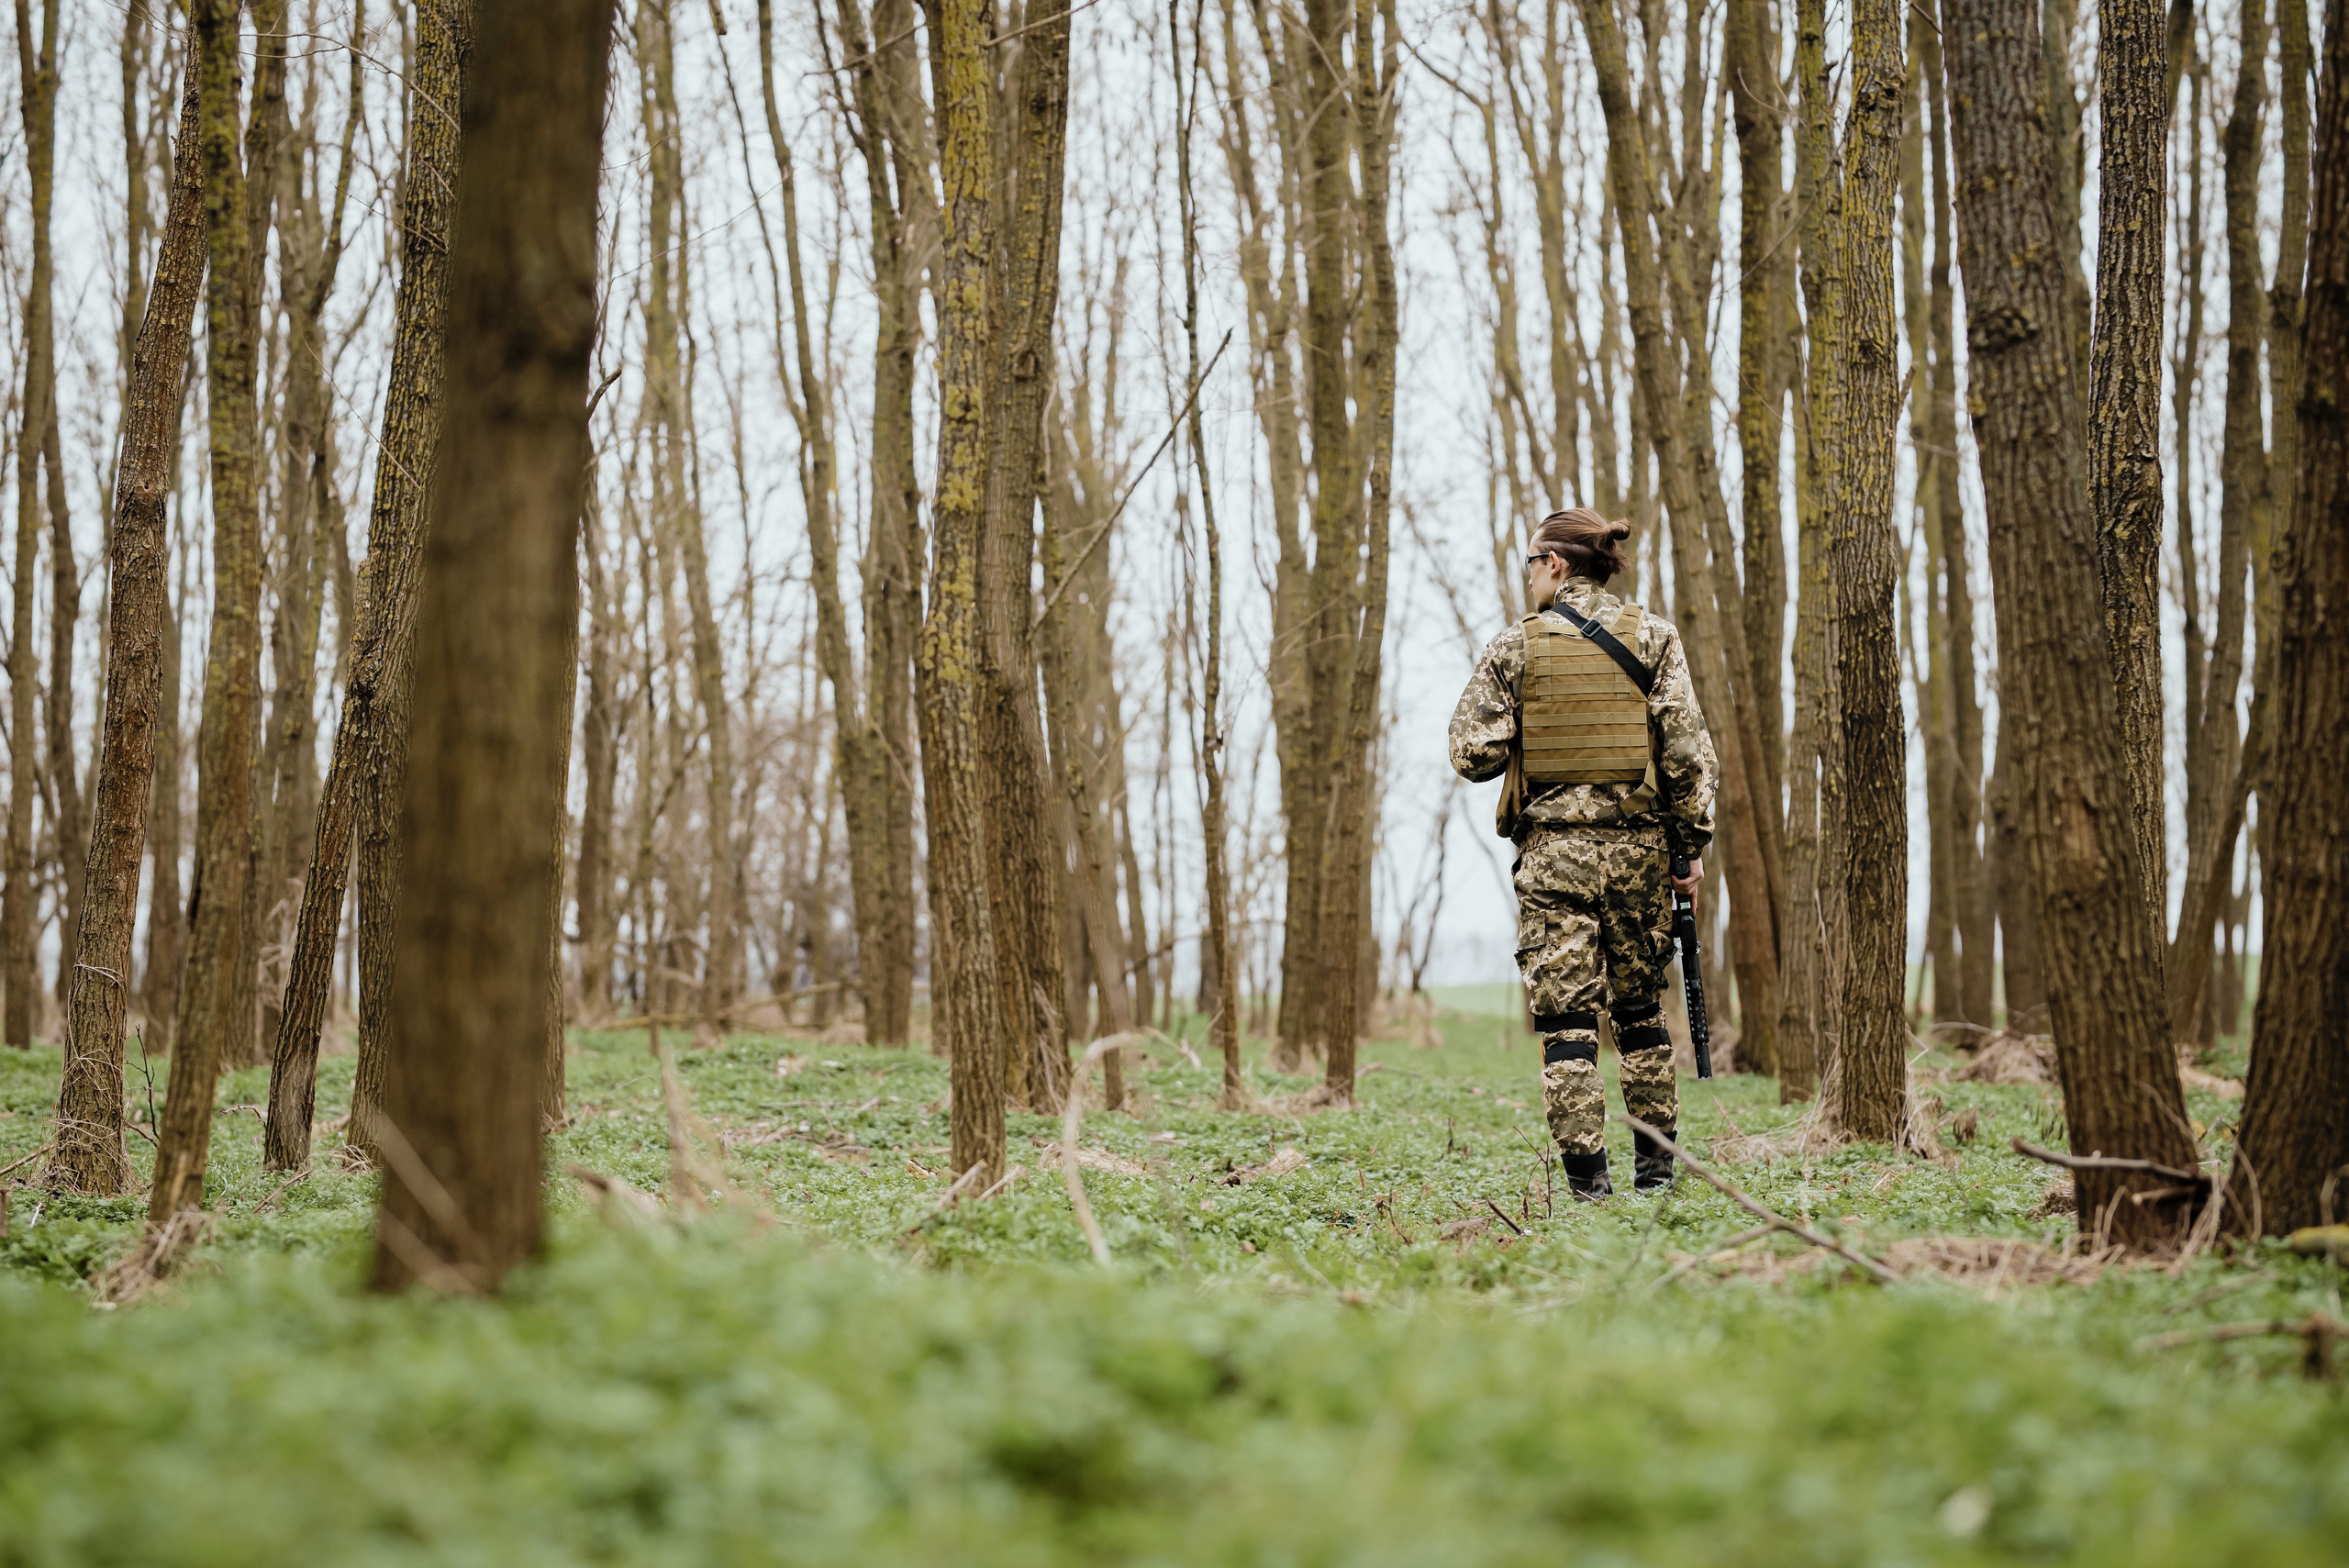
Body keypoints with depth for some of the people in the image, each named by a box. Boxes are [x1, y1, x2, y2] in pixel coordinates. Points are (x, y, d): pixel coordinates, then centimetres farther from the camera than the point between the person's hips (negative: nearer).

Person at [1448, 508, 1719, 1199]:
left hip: (1553, 850, -2)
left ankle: (1586, 1178, -4)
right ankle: (1655, 1164, 17)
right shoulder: (1653, 635, 2)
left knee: (1565, 1015, 0)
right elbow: (1687, 747, -3)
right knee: (1640, 1011, 15)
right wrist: (1693, 841, 3)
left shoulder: (1515, 647, -3)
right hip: (1638, 845, 2)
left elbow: (1473, 754, -4)